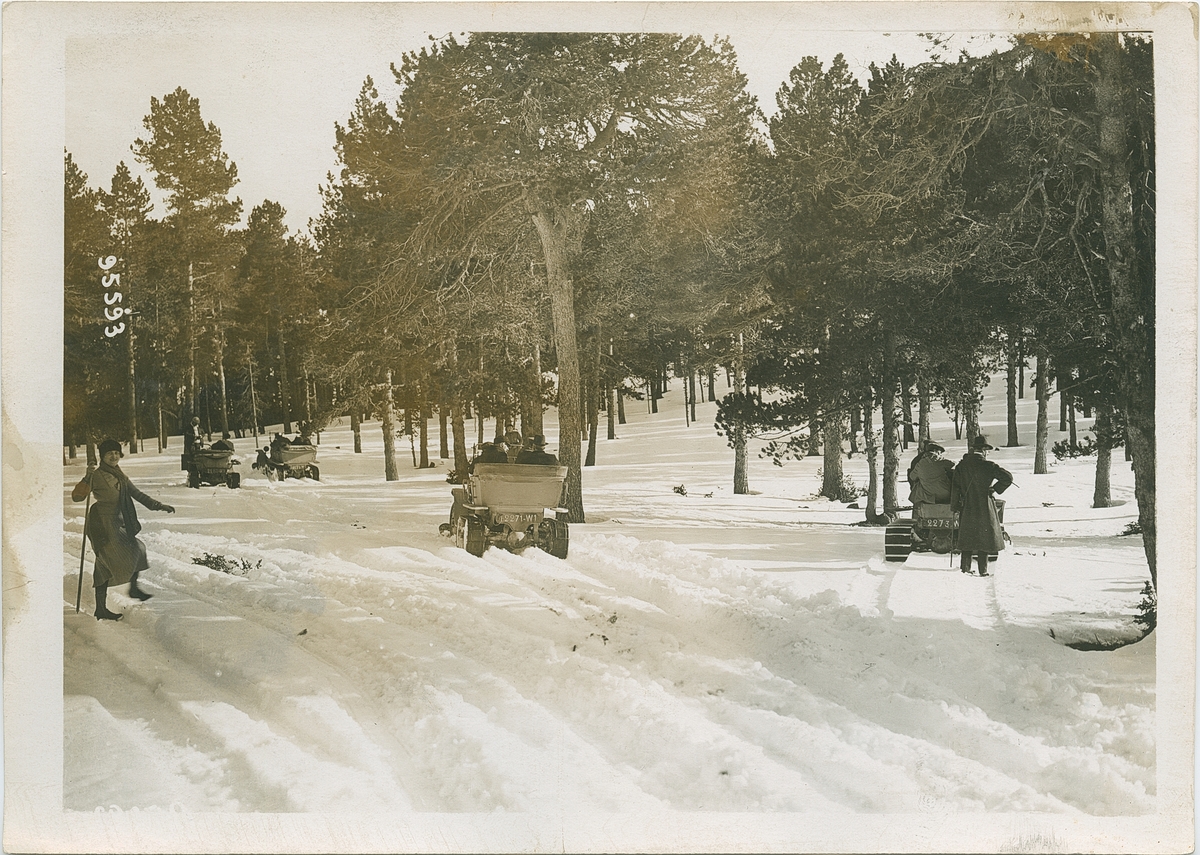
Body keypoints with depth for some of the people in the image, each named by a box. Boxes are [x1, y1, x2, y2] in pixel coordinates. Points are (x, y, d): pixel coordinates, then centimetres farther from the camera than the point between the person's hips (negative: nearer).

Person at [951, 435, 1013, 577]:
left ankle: (965, 567, 15)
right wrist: (996, 488, 0)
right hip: (985, 507, -4)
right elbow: (1008, 477, -15)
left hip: (966, 507, 4)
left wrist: (955, 506, 10)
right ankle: (983, 569, 3)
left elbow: (955, 487, 4)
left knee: (967, 537, 13)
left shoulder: (961, 466, 1)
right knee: (985, 537, 3)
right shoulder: (988, 465, -12)